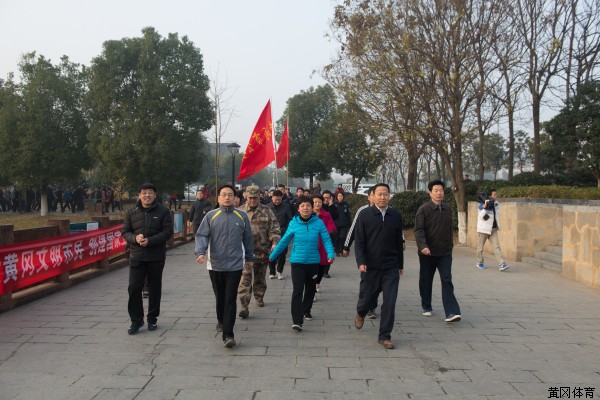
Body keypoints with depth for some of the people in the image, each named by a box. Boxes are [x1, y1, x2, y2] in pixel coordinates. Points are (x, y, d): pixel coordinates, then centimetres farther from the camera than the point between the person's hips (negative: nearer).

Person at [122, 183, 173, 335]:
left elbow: (168, 231, -9)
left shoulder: (163, 211, -3)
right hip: (136, 256, 2)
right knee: (134, 288, -1)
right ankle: (136, 320, 12)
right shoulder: (132, 212, 6)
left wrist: (150, 241, -20)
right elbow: (125, 231, 7)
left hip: (156, 257, -2)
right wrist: (135, 238, -15)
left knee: (155, 288, 9)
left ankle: (152, 318, 24)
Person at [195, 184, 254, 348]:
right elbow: (201, 235, -5)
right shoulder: (211, 216, 1)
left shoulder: (242, 216, 4)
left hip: (235, 265, -1)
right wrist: (201, 252, -22)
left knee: (230, 300, -5)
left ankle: (228, 334, -5)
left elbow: (247, 239, 12)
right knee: (220, 297, 16)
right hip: (215, 265, 1)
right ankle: (221, 321, 41)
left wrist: (249, 258, 18)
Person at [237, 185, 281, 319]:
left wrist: (275, 243, -13)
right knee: (245, 278, -11)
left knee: (260, 277, 16)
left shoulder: (267, 211, 4)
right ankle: (244, 306, -12)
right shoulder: (240, 212, 5)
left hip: (262, 251, 1)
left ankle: (259, 297, 38)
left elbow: (274, 229, 0)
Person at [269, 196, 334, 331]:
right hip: (297, 262, -2)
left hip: (313, 262, 2)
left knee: (310, 289, 18)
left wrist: (331, 254, -24)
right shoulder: (293, 223, -5)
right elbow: (284, 241, 3)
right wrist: (272, 256, 8)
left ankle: (305, 311, 41)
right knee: (297, 290, -10)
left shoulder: (318, 223, -6)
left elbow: (326, 239, -8)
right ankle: (297, 320, -9)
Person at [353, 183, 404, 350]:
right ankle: (360, 314, 47)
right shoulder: (365, 215, -3)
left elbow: (399, 242, 11)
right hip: (370, 266, -2)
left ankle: (384, 336, 12)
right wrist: (361, 262, -15)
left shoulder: (396, 216, 5)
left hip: (391, 267, 2)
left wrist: (401, 264, 15)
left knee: (389, 303, -2)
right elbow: (359, 241, -5)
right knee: (367, 297, 12)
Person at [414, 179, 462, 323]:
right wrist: (423, 246, -28)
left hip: (445, 253, 3)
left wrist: (450, 245, 19)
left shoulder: (448, 209, 8)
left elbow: (449, 229, 18)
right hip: (428, 253, -3)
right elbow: (418, 230, -15)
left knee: (447, 281, -7)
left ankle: (451, 312, -10)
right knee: (426, 281, 11)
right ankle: (426, 306, 30)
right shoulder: (423, 209, -8)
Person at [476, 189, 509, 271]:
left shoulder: (496, 203, 7)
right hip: (483, 229, -5)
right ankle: (480, 263, 26)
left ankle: (502, 264, -11)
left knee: (496, 247, -5)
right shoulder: (483, 204, -14)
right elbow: (481, 216, -20)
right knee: (480, 247, 8)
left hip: (493, 229, 5)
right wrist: (485, 207, -32)